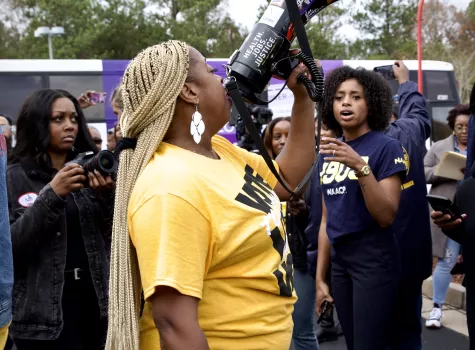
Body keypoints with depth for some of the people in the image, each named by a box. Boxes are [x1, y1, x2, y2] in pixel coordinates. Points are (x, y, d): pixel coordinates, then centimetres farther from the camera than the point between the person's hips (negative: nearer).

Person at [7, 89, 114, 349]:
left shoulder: (88, 169, 8)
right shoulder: (14, 178, -3)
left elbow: (113, 236, 5)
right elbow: (10, 247, -13)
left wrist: (108, 195, -13)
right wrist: (51, 195, -21)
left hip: (95, 298, 4)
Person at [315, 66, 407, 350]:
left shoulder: (387, 147, -9)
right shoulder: (330, 153, 9)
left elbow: (386, 216, -17)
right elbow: (327, 220, 12)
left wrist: (360, 166, -28)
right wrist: (320, 278, 12)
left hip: (374, 260, -6)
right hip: (339, 260, 6)